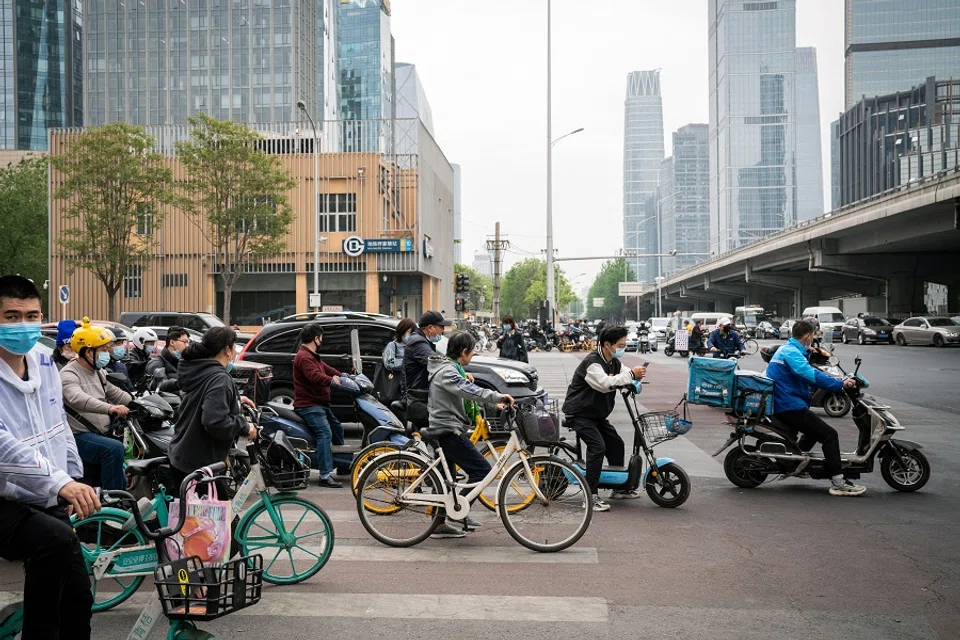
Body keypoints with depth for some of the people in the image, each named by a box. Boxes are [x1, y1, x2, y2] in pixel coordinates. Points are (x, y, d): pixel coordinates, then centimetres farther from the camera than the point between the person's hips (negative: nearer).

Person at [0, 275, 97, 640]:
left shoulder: (44, 363, 4)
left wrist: (74, 477, 14)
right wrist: (60, 483, -43)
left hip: (47, 502, 7)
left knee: (78, 597, 4)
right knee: (56, 540, -35)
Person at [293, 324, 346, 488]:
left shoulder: (313, 356, 21)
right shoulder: (304, 357, -15)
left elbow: (327, 369, 19)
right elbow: (315, 377, -30)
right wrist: (332, 381, -38)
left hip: (320, 404, 11)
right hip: (309, 405, -11)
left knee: (338, 429, 19)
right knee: (325, 433, -24)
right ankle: (325, 475, -27)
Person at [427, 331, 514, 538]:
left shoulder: (450, 368, 17)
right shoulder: (447, 371, -16)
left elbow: (466, 393, 24)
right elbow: (467, 390, -32)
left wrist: (494, 403, 17)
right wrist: (496, 397, -38)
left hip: (445, 430, 11)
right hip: (449, 430, -11)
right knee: (482, 469, -11)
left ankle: (439, 524, 20)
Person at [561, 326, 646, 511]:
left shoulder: (614, 362, 8)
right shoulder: (592, 363, -23)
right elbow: (605, 383, -38)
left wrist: (637, 376, -15)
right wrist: (631, 374, -33)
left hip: (597, 414, 10)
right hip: (580, 413, -10)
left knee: (616, 444, 10)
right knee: (598, 446, -23)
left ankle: (619, 487, 26)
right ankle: (592, 496, -21)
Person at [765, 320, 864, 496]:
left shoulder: (786, 349, 18)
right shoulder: (792, 352, -15)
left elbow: (807, 375, 21)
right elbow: (810, 375, -29)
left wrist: (838, 382, 15)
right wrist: (840, 385, -28)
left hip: (780, 404, 11)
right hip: (789, 407, -11)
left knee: (815, 429, 31)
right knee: (829, 435, -11)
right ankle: (837, 482, -15)